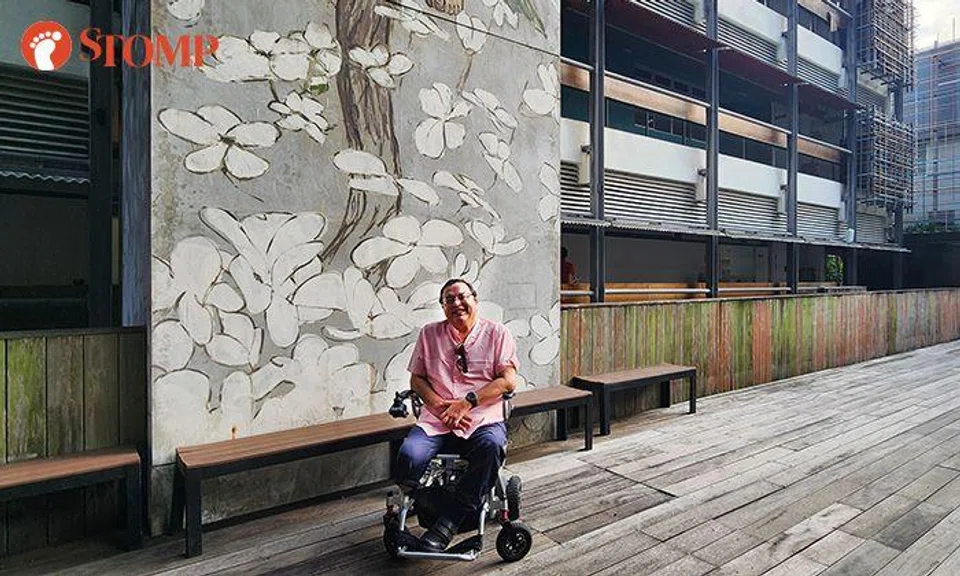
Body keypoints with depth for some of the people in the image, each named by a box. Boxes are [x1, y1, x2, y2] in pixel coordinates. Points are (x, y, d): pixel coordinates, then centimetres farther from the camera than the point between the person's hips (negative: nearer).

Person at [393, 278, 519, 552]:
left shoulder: (496, 333, 7)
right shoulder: (429, 334, 14)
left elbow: (508, 380, -2)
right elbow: (416, 378, 12)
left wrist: (467, 402, -13)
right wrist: (440, 405, -7)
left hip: (483, 419, -1)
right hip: (437, 421, 2)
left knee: (492, 446, -35)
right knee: (409, 455, -28)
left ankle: (449, 522, -19)